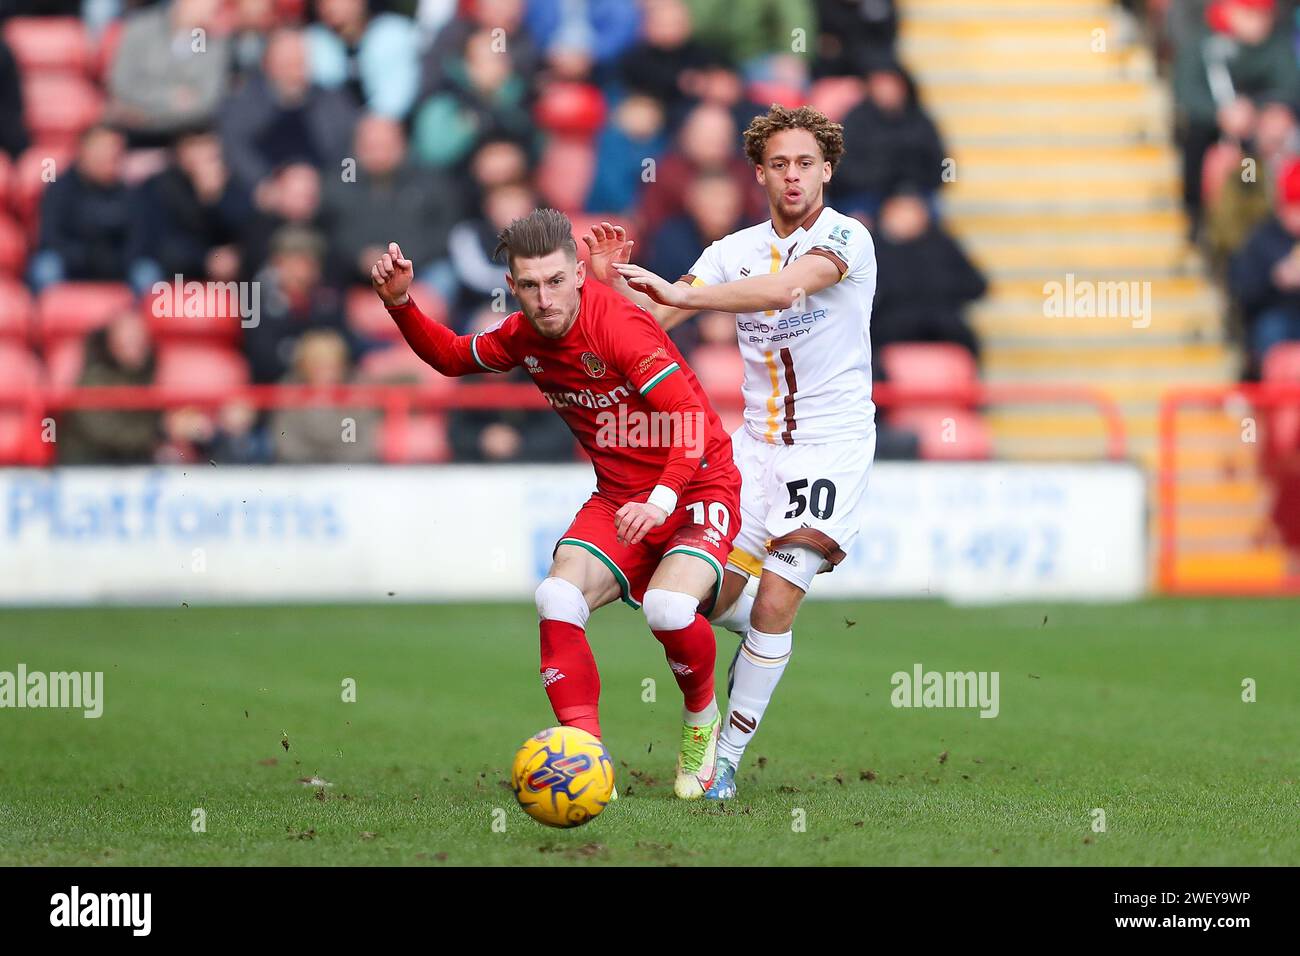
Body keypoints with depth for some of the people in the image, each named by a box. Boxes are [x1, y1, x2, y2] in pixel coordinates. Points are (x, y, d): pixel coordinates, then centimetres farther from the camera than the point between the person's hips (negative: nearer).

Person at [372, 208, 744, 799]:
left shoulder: (618, 326, -23)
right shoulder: (523, 337, 1)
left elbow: (694, 420, -28)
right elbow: (452, 356, 22)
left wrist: (663, 498, -42)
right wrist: (401, 305, 4)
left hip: (698, 488, -6)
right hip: (617, 499, 6)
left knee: (668, 606, -32)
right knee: (557, 601, -21)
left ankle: (702, 719, 1)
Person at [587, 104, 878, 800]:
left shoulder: (846, 238, -12)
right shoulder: (736, 250, 6)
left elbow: (788, 286, -31)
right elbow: (652, 320, 4)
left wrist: (683, 294, -38)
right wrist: (614, 280, -17)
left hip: (831, 447, -6)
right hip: (757, 441, 6)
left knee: (775, 600, -14)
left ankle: (728, 759, -3)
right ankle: (775, 637, 38)